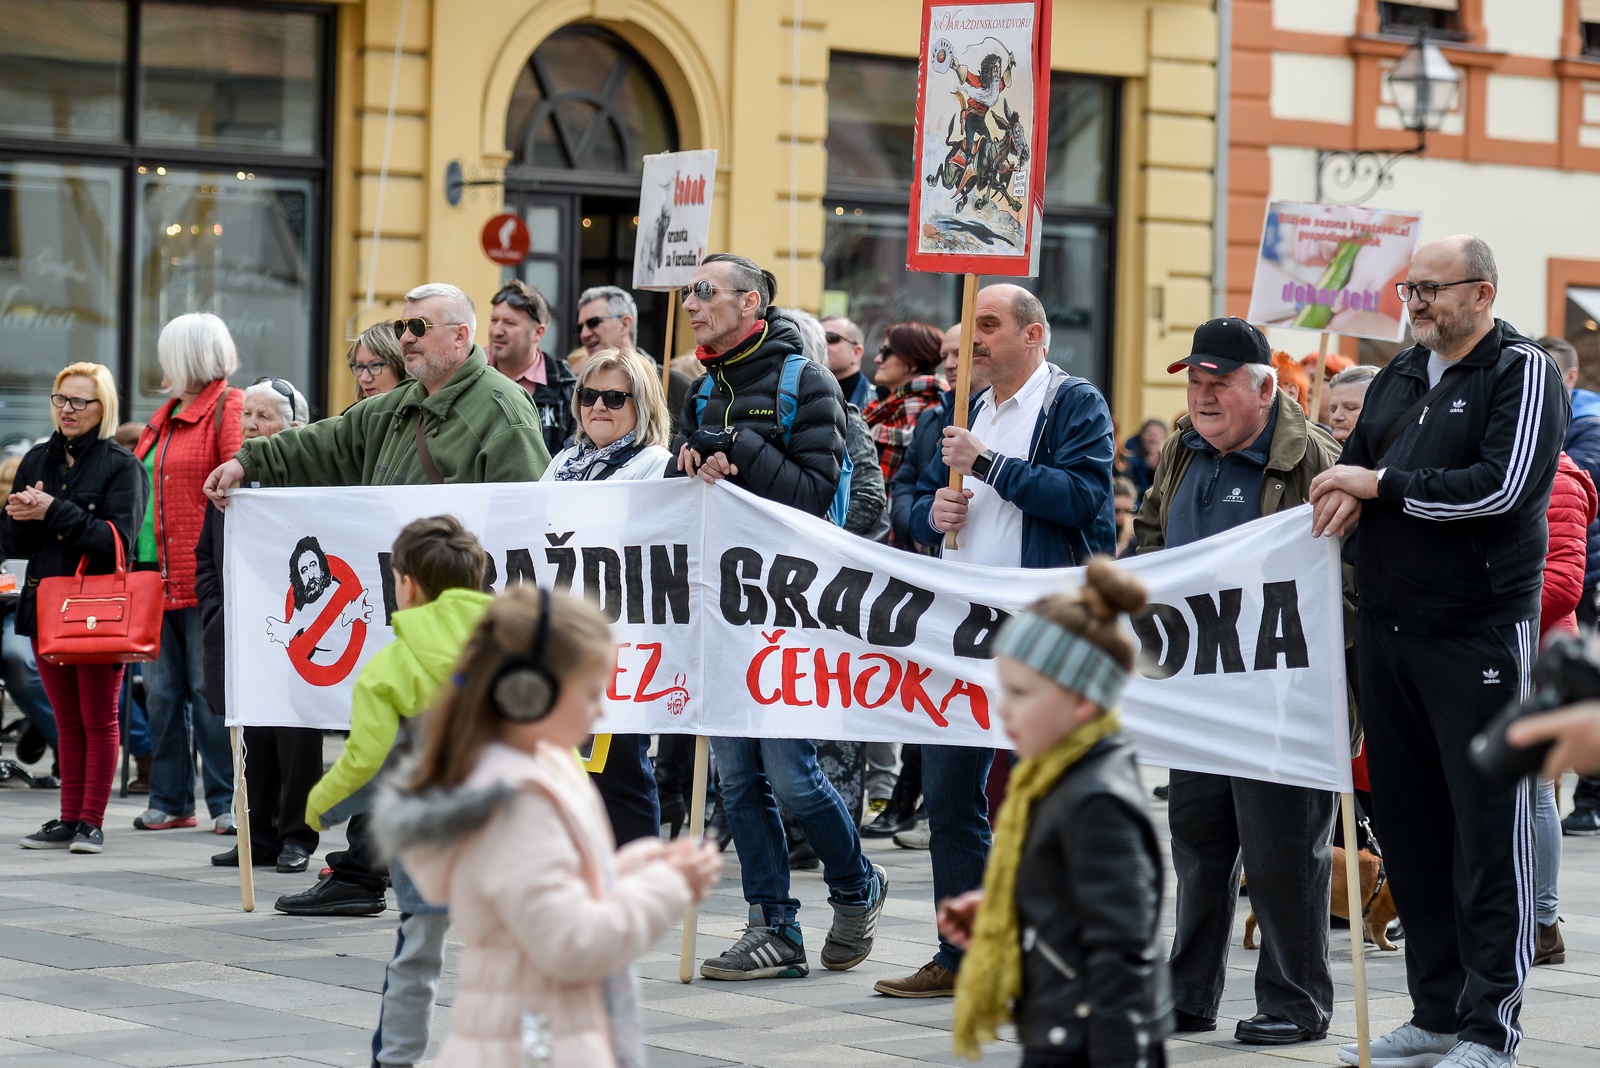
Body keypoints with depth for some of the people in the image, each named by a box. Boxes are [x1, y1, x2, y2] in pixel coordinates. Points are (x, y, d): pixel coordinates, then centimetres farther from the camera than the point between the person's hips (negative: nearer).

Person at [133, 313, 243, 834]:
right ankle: (170, 800, 14)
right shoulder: (166, 417, 21)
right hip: (156, 576, 9)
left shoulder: (227, 410, -7)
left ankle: (226, 801, 1)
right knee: (162, 691, 9)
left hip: (202, 577, -8)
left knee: (210, 690, -5)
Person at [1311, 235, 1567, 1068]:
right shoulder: (1397, 379, 16)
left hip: (1479, 633, -7)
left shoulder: (1522, 372, -5)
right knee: (1408, 826, 9)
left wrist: (1383, 484, -11)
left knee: (1489, 829, -3)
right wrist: (1347, 494, -2)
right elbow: (1354, 467, 23)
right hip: (1388, 629, 7)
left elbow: (1501, 486, -17)